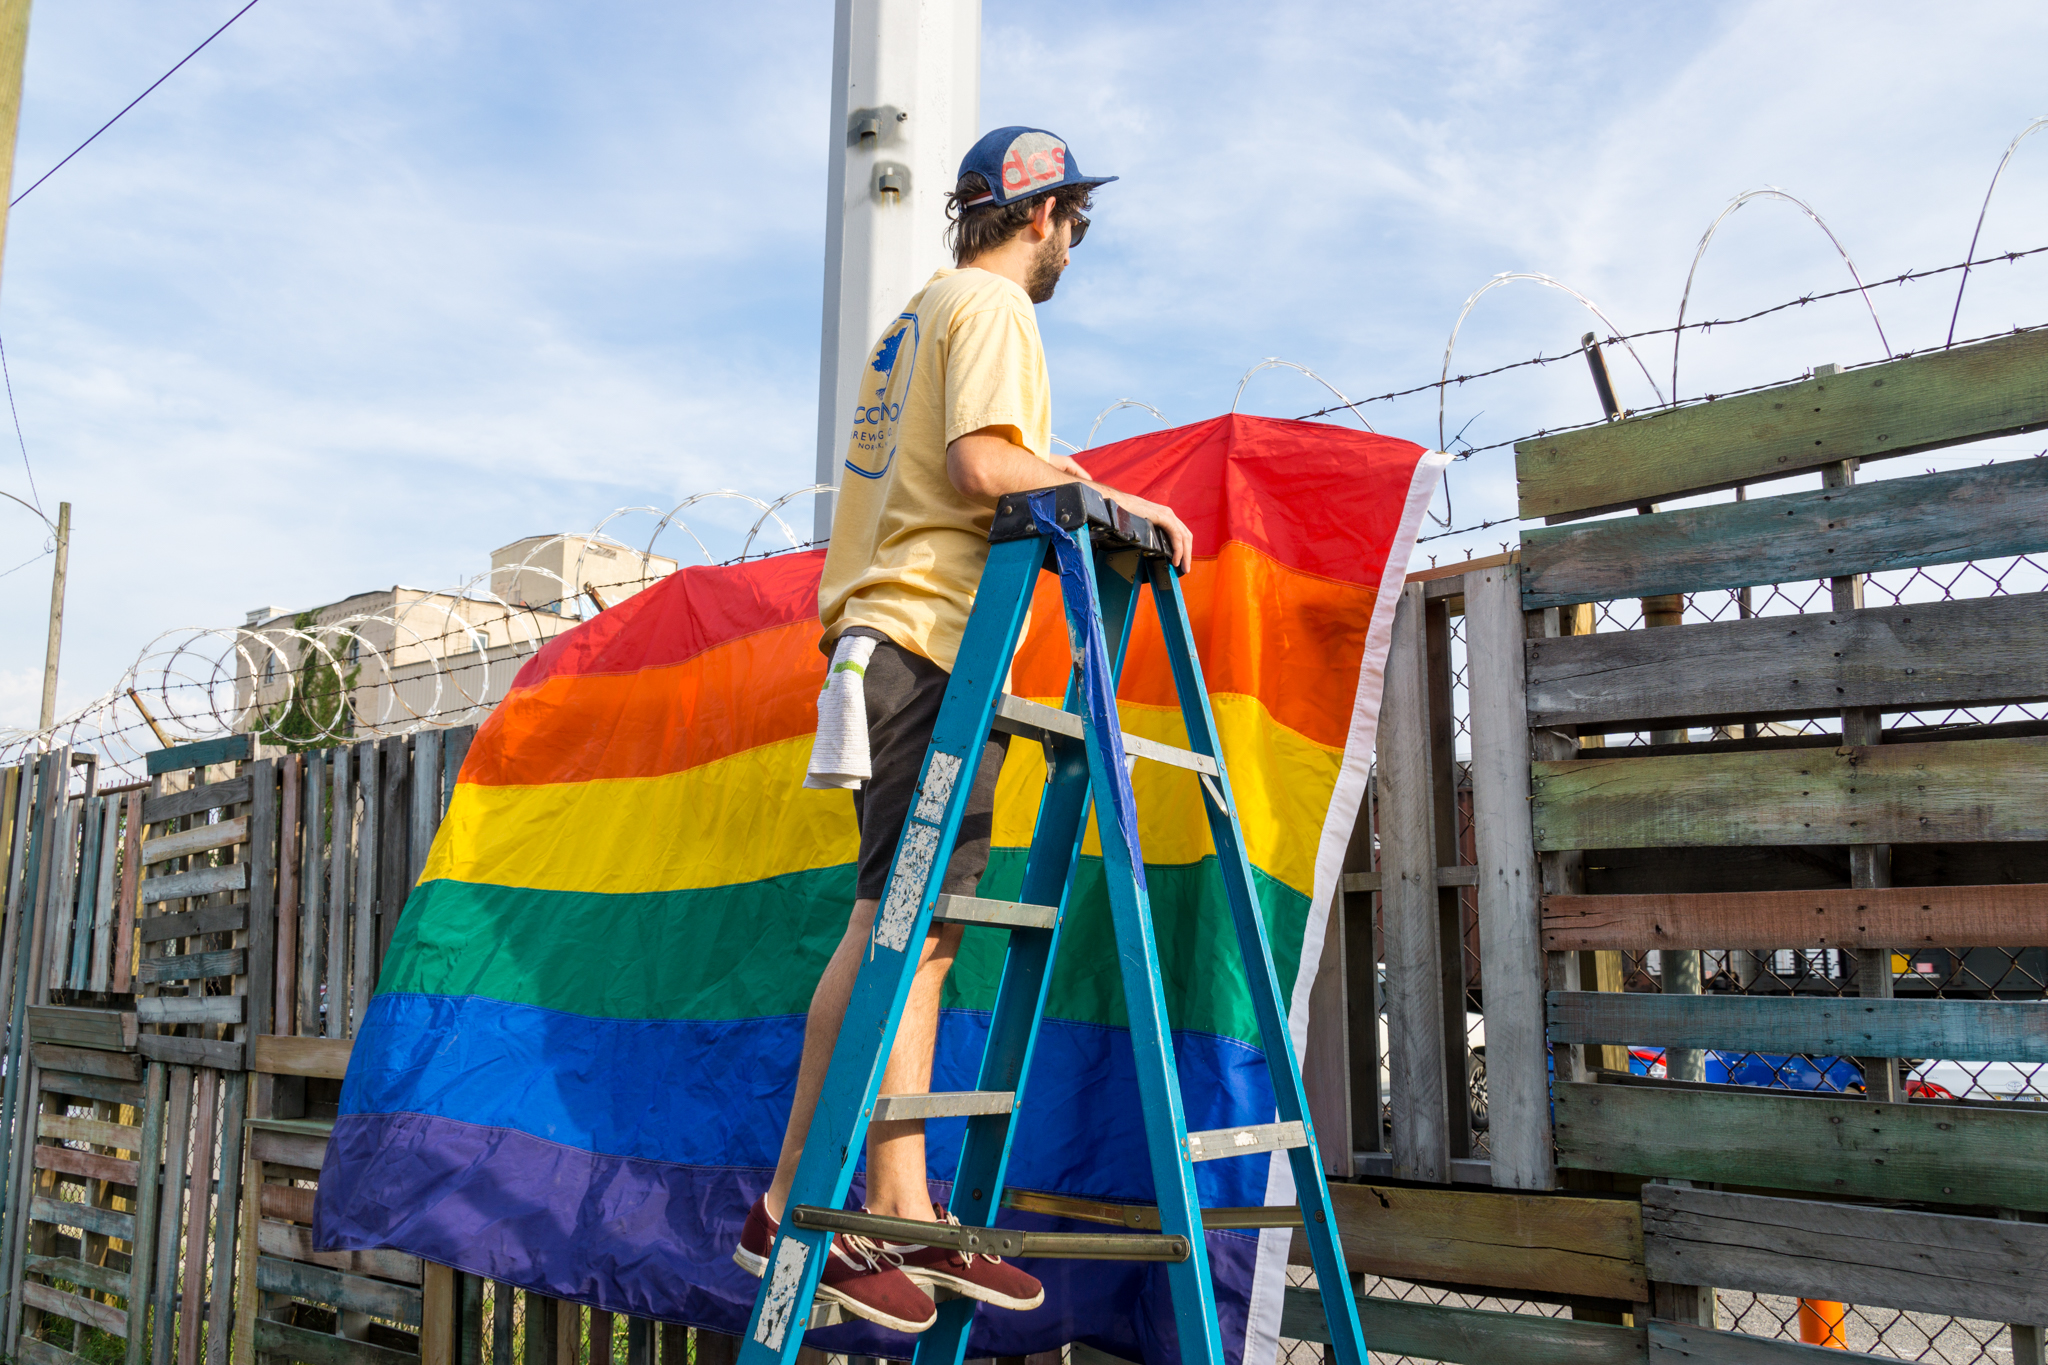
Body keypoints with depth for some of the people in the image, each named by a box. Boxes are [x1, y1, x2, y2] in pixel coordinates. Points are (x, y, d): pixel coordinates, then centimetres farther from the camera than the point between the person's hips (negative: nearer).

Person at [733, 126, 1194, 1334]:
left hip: (894, 630, 10)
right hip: (934, 639, -10)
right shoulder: (991, 304, -2)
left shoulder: (921, 313, 27)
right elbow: (985, 463, -17)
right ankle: (795, 1203, -7)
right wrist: (1117, 498, -7)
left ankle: (902, 1216, 8)